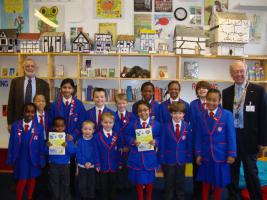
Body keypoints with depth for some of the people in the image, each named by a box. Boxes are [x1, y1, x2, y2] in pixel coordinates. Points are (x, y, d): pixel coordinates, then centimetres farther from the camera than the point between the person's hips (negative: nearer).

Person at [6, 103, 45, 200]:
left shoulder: (39, 127, -9)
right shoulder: (15, 126, -8)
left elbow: (41, 145, -5)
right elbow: (11, 143, -3)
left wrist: (41, 161, -4)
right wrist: (10, 159, -2)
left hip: (33, 159, 1)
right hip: (20, 159, -1)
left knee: (31, 179, 17)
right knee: (21, 181, 5)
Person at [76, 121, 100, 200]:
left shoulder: (94, 141, -7)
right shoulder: (80, 141, -7)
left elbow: (96, 154, -6)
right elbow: (78, 154, -9)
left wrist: (97, 165, -13)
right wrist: (85, 163, -18)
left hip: (92, 166, 0)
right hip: (82, 166, 0)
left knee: (92, 184, 11)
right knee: (82, 184, 11)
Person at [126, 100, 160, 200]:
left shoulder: (156, 124, -4)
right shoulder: (133, 124, -3)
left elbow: (159, 137, -1)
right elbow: (128, 136, -1)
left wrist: (155, 141, -20)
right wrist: (133, 141, -19)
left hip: (150, 156, 0)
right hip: (136, 156, 0)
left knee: (149, 179, 14)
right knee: (138, 179, 12)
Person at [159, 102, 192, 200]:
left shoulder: (187, 127, -3)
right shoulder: (165, 127, -9)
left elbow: (189, 143, 2)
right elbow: (162, 144, -7)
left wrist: (189, 157, 0)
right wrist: (162, 158, -8)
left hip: (181, 159, 2)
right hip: (169, 159, -2)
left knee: (180, 183, 16)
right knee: (169, 183, 12)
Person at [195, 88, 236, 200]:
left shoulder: (227, 115, -10)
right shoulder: (202, 116, 0)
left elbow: (231, 135, -9)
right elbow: (199, 137, 1)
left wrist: (231, 154, -11)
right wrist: (198, 153, 0)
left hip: (221, 154, -2)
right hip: (206, 154, 2)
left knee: (219, 182, 13)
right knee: (205, 180, 16)